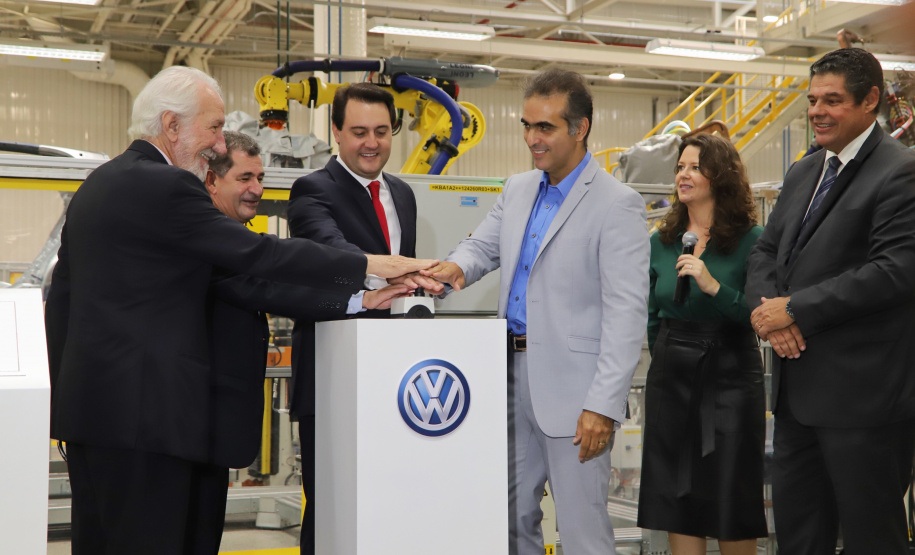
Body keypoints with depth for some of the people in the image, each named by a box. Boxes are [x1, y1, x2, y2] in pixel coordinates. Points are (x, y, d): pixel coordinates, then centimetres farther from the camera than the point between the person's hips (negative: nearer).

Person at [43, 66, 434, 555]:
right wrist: (371, 266, -13)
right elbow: (260, 255, -18)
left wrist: (65, 396, 23)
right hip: (143, 409, -10)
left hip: (88, 401, 10)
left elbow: (62, 296, 19)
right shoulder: (167, 187, -14)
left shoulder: (96, 185, 16)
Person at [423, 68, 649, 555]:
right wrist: (456, 267, -10)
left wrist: (603, 406, -20)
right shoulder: (517, 190, 12)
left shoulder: (618, 205, -11)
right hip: (513, 373, 7)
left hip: (572, 386, -7)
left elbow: (627, 314, -16)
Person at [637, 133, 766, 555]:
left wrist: (714, 286, -24)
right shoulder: (661, 243, 7)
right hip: (671, 375, 4)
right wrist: (666, 357, 14)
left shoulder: (751, 239, -7)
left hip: (730, 374, -4)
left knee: (732, 504, 4)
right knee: (676, 504, 9)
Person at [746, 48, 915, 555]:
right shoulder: (803, 173, 14)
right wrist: (767, 309, -7)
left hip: (863, 393, -8)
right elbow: (765, 251, 15)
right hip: (798, 389, 8)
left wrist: (795, 309, -18)